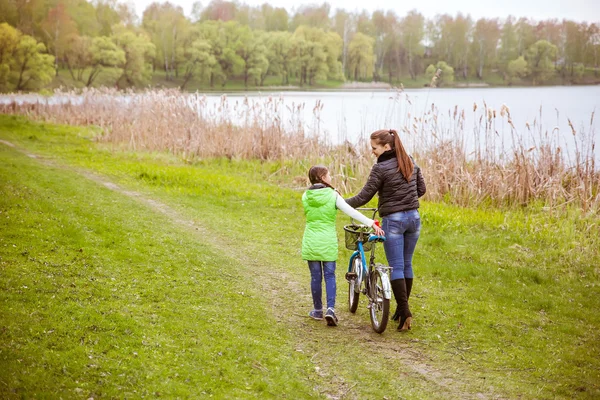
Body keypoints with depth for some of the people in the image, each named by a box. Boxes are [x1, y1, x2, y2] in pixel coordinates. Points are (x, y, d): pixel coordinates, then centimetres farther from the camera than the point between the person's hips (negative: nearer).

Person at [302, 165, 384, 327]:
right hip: (328, 241, -2)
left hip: (311, 241, 2)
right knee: (329, 275, 7)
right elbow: (352, 212, -16)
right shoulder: (333, 195, -8)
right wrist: (372, 223, -19)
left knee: (315, 276, 11)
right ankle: (331, 309, -8)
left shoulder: (306, 197, 0)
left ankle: (318, 310, 20)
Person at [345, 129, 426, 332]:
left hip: (393, 220, -7)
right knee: (407, 264, 15)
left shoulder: (381, 168, -15)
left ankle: (405, 312, -9)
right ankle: (403, 308, 22)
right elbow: (421, 189, 14)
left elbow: (363, 197, -12)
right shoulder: (410, 162, 6)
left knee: (396, 267, -3)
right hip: (413, 217, 7)